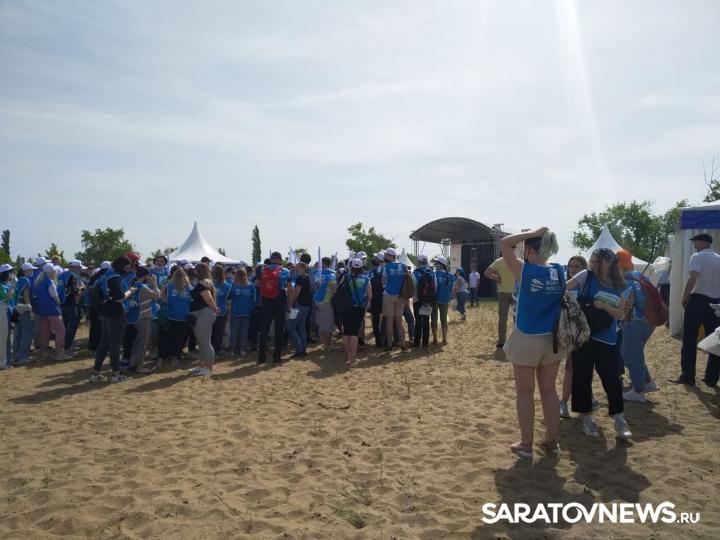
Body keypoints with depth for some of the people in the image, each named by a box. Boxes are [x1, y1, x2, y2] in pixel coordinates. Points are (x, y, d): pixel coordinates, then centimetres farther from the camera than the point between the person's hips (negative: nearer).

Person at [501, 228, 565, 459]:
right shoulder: (559, 272, -2)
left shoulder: (525, 271, -15)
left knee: (525, 392, 7)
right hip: (552, 339, 5)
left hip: (526, 340, -5)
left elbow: (504, 243, -10)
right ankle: (552, 442, 24)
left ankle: (526, 444, 15)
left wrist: (533, 232, -9)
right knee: (549, 390, 15)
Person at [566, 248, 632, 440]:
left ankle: (619, 420, 15)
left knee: (611, 378, 2)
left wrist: (604, 306, -15)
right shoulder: (586, 276, -5)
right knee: (582, 378, 4)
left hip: (607, 339, 2)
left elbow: (620, 315, 1)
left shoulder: (619, 287, 3)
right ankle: (587, 418, 20)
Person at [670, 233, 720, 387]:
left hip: (698, 300, -6)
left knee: (689, 341, 1)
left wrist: (684, 298, -11)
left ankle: (688, 377, 1)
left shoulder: (697, 257, -8)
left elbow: (692, 279, -18)